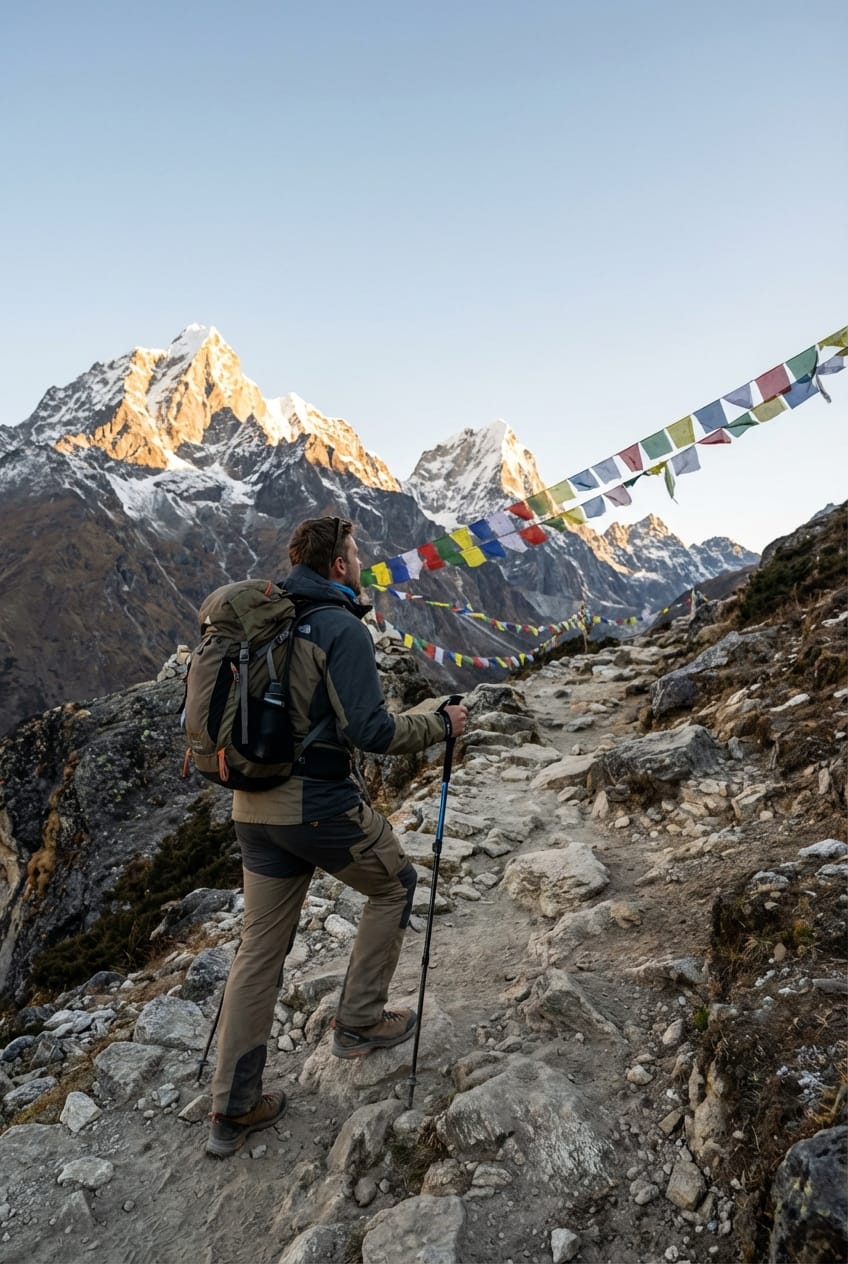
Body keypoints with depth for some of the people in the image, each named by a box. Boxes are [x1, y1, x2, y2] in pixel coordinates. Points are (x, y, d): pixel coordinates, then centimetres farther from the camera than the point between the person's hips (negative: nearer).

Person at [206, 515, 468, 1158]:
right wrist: (441, 724, -5)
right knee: (394, 884, 20)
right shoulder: (343, 627, -14)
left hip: (254, 805, 7)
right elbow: (370, 729, -20)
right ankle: (360, 1020, 27)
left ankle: (234, 1110, 25)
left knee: (260, 949, 15)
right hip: (320, 803, -7)